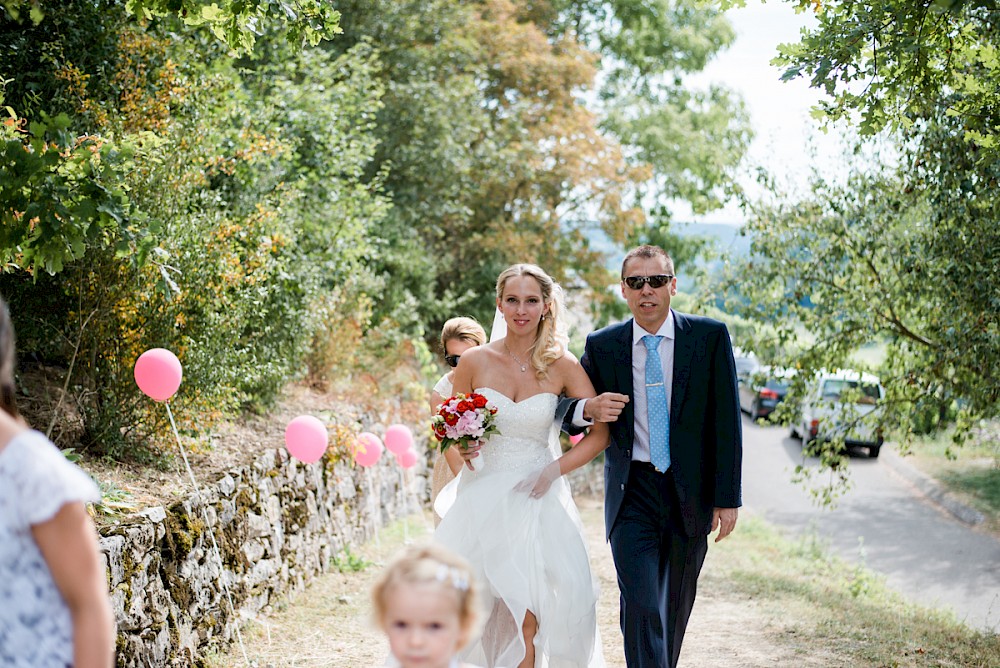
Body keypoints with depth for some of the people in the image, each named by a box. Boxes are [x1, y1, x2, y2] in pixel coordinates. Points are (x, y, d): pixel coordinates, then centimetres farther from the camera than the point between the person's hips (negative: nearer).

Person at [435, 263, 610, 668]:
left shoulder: (563, 366, -1)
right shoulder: (475, 362, 1)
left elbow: (600, 433, 1)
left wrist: (554, 470, -11)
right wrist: (462, 451, -9)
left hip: (537, 500, -1)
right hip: (482, 499, 1)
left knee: (527, 617, -11)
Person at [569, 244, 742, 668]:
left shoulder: (710, 337, -2)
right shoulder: (602, 345, 0)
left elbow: (726, 422, -3)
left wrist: (728, 499, -6)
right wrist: (589, 409, -16)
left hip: (690, 493, 1)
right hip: (632, 494, -1)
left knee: (675, 609, 15)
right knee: (641, 606, -12)